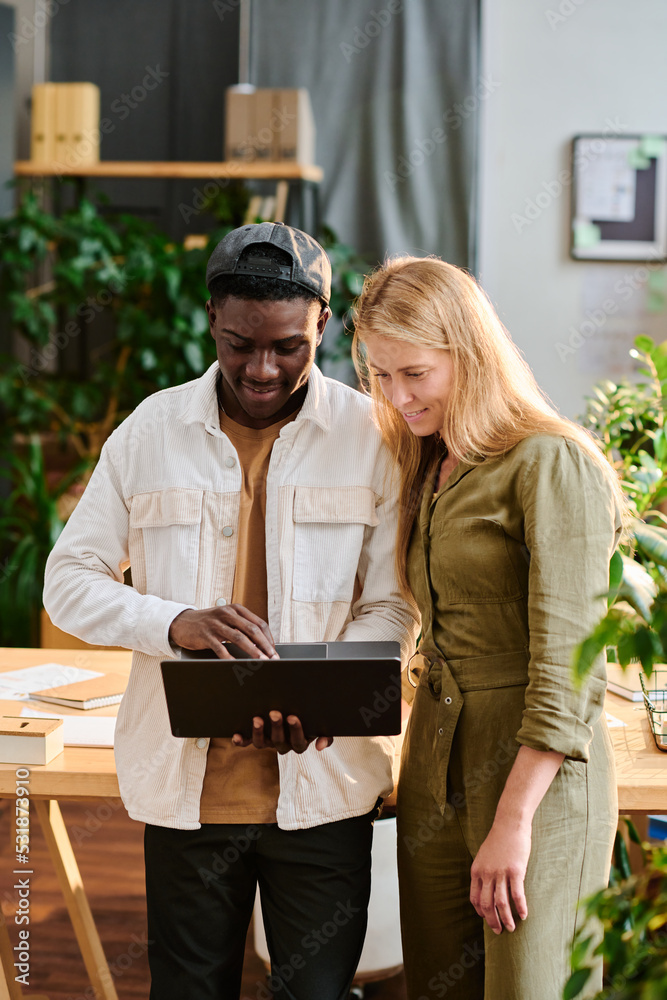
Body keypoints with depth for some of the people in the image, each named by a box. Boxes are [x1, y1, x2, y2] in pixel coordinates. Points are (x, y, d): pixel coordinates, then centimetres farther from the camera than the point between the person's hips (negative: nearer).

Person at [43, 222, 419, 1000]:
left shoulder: (370, 435, -2)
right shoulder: (151, 429, 1)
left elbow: (394, 607, -1)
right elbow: (68, 579, 1)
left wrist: (321, 690, -22)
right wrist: (176, 624, -19)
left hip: (319, 781, -1)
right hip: (184, 782, 1)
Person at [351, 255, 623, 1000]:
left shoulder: (551, 465, -11)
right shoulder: (427, 472, 14)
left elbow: (565, 665, -16)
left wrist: (513, 821, -18)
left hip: (537, 770, -7)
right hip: (436, 760, 7)